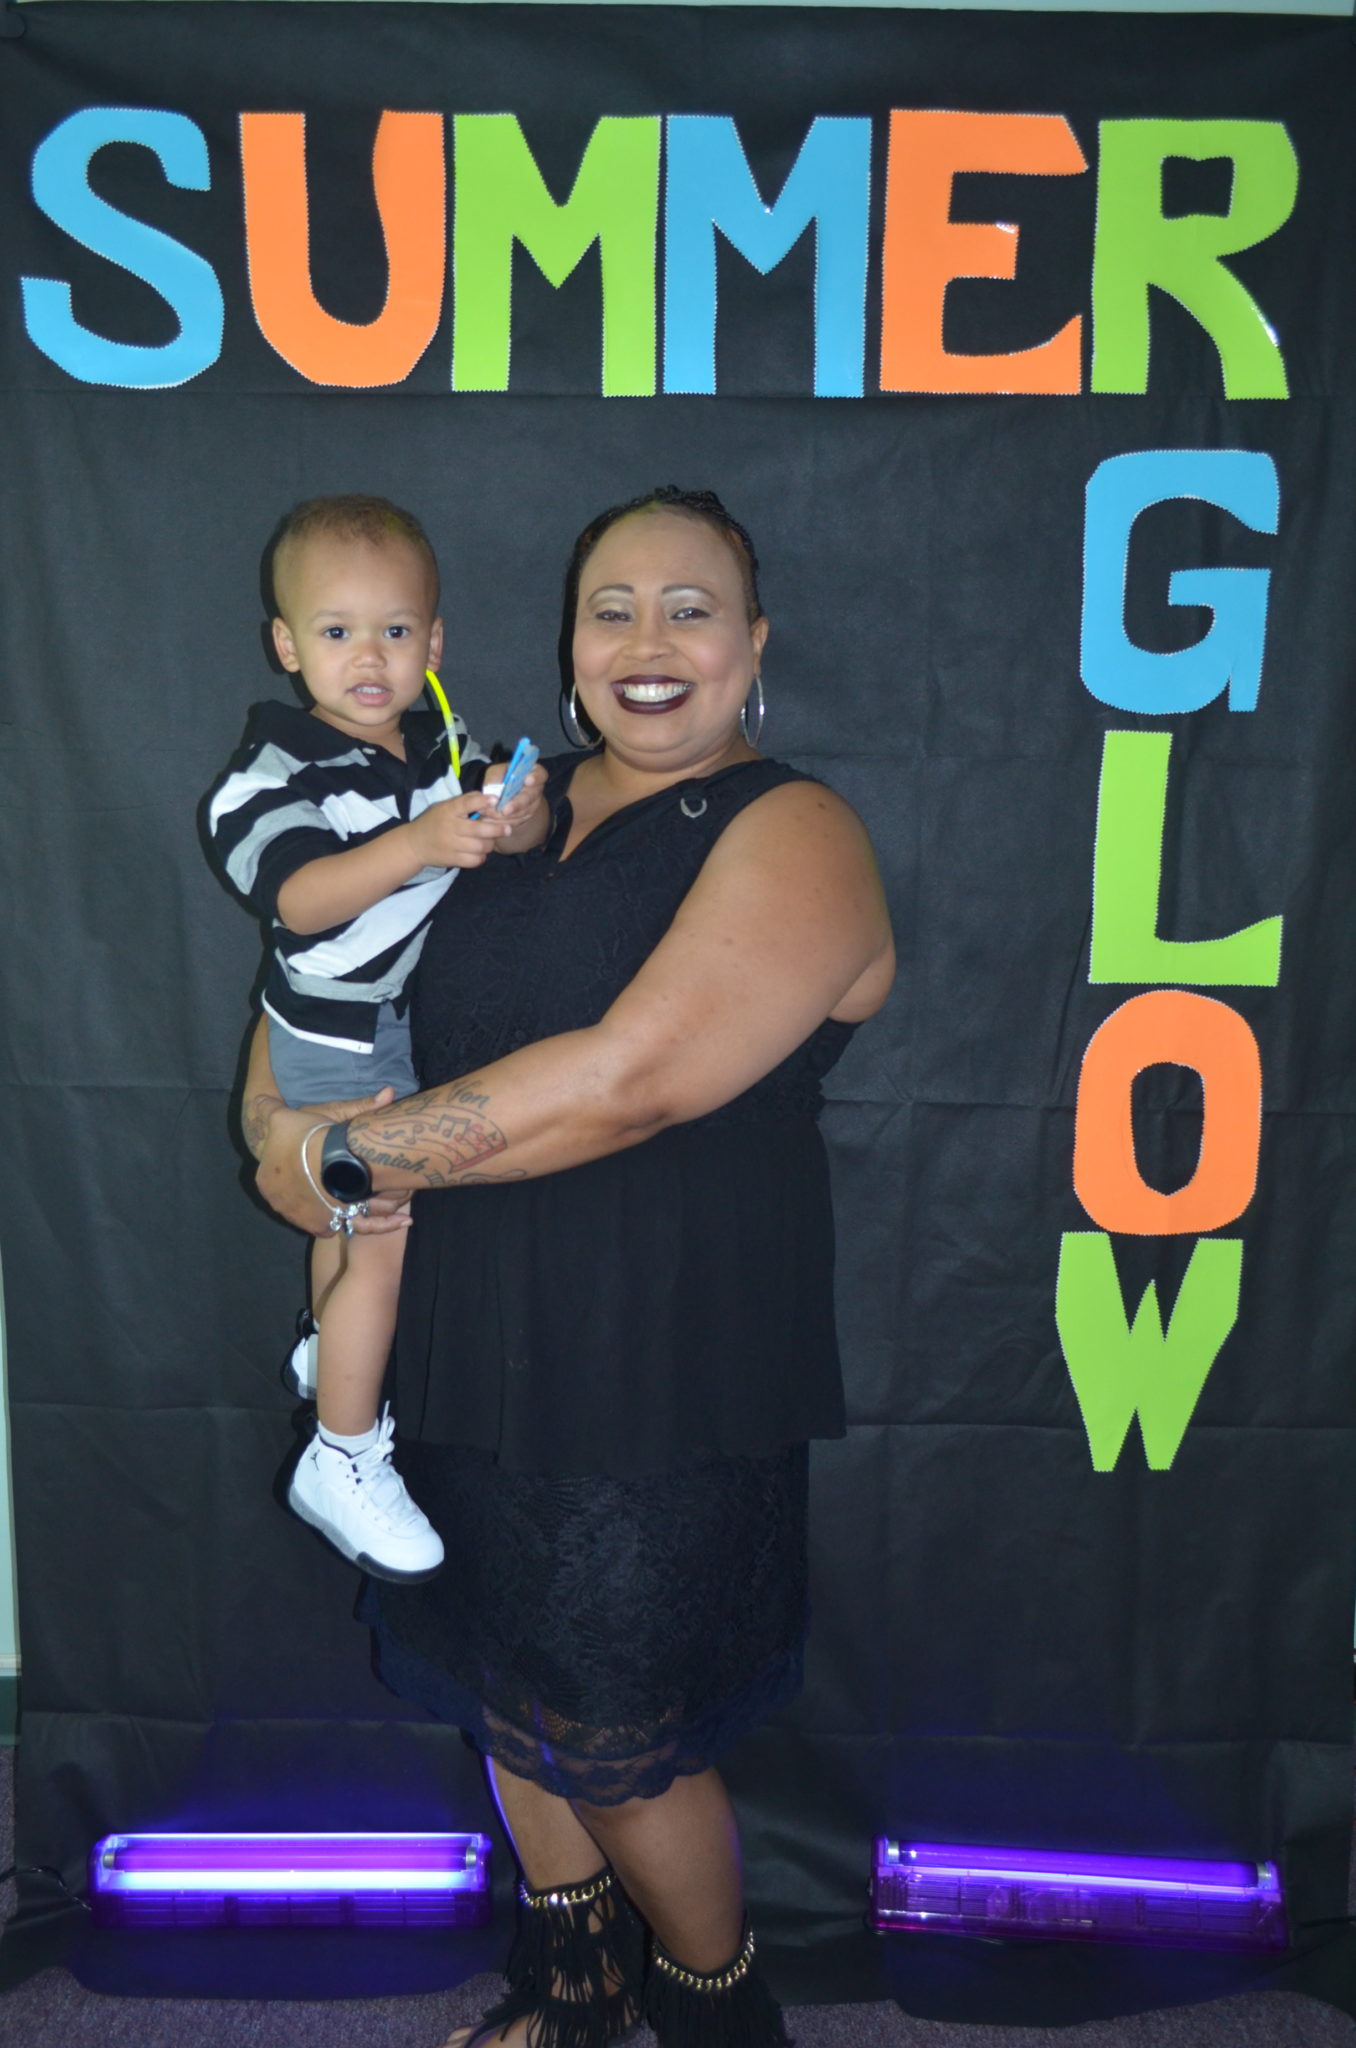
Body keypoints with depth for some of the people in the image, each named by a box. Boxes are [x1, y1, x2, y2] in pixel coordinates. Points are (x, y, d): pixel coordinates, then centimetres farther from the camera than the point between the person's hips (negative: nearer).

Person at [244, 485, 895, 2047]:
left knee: (617, 1736, 9)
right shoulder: (517, 802, 8)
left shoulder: (793, 838, -13)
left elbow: (628, 1081, -25)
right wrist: (274, 1097, -4)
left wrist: (347, 1155, -18)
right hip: (479, 1351, 7)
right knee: (509, 1695, 21)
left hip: (662, 1375, -6)